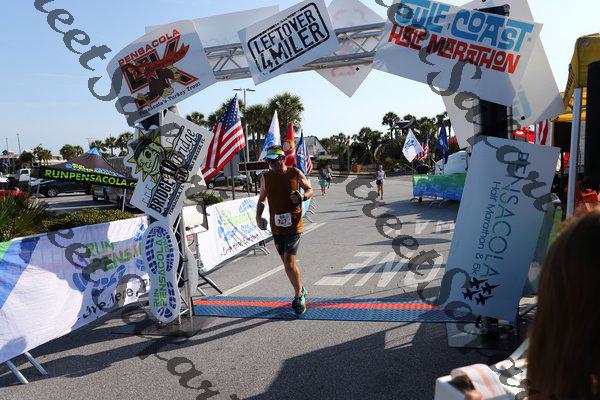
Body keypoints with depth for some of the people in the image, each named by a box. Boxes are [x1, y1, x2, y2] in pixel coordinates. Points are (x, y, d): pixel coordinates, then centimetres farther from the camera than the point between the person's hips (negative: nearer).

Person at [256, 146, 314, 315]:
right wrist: (258, 217, 0)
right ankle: (301, 291, 35)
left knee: (289, 263, -11)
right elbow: (261, 199, 15)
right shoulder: (265, 177, 3)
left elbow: (309, 189, 9)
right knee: (288, 263, 14)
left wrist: (303, 196, -13)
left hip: (293, 226, -4)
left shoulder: (296, 174, -5)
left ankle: (298, 297, 9)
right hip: (276, 227, 4)